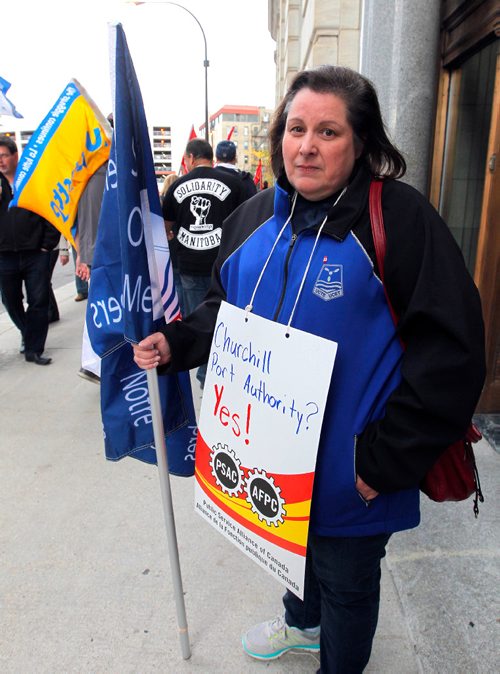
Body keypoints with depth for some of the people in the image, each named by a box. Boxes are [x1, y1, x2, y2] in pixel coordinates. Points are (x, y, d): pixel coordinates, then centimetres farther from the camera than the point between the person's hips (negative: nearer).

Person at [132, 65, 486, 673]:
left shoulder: (399, 218, -18)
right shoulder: (256, 216, 2)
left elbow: (449, 350, -19)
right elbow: (222, 304, 14)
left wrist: (386, 459, -19)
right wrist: (176, 343, -4)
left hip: (347, 472, -5)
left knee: (346, 584, 19)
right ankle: (302, 622, 63)